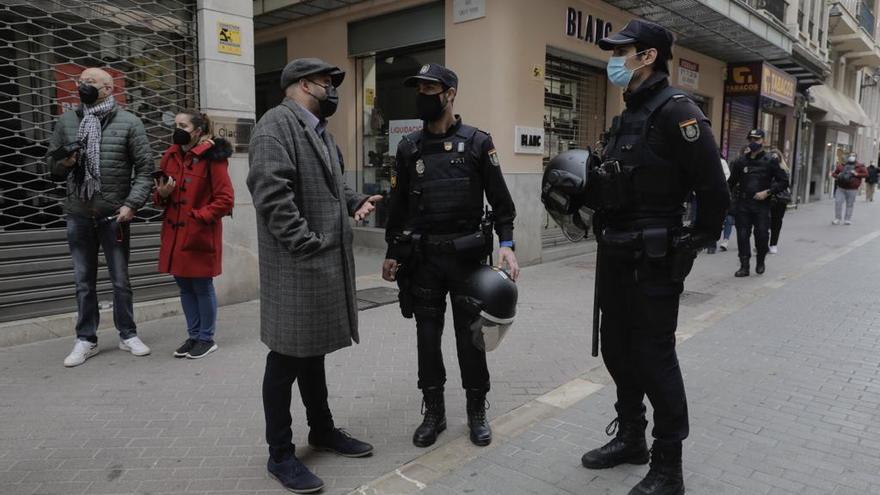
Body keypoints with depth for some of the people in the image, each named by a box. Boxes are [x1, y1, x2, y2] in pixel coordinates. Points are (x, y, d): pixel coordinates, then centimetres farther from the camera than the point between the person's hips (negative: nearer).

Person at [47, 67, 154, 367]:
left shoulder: (128, 123, -1)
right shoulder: (66, 122, 9)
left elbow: (144, 169, -3)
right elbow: (51, 164, 15)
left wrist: (132, 203, -13)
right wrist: (63, 162, -9)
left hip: (115, 215, -3)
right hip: (78, 215, 3)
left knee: (120, 280, 8)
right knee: (84, 281, 10)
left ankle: (128, 335, 22)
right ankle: (86, 340, 20)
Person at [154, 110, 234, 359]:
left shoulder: (212, 158, -11)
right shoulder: (170, 156, 10)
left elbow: (225, 199, -13)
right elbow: (162, 198, 18)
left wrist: (199, 216, -18)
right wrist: (162, 194, -4)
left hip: (200, 235, -7)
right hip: (175, 233, 7)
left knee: (202, 286, 3)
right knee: (184, 285, 13)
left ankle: (207, 339, 17)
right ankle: (193, 336, 26)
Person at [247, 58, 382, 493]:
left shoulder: (318, 129, 19)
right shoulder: (275, 125, -12)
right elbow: (272, 194, -22)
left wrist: (355, 201, 11)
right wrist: (308, 247, -23)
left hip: (327, 263, 10)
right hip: (296, 266, -9)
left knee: (313, 351, 20)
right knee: (287, 359, 1)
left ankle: (323, 430, 34)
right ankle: (280, 454, 15)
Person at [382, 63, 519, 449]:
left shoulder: (477, 142, -2)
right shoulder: (409, 148, 6)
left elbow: (500, 200, -1)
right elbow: (398, 205, 11)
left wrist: (506, 244, -13)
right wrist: (392, 253, 10)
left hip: (466, 255, -2)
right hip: (422, 257, 3)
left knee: (470, 336, 6)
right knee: (427, 336, 8)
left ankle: (477, 412, 24)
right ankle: (434, 413, 24)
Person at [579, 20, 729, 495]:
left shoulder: (675, 110, -13)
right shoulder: (628, 116, 14)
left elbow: (714, 187, -16)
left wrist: (696, 242, -7)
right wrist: (588, 183, 3)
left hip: (653, 260, -9)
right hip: (615, 255, 9)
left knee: (654, 357, 0)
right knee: (617, 348, 16)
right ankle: (630, 438, 35)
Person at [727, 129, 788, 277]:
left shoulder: (770, 160, 1)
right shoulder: (741, 161, 8)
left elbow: (784, 181, 2)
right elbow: (732, 182, 13)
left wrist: (767, 192, -10)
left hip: (762, 204, -2)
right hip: (743, 204, 2)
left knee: (762, 234, -2)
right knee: (742, 235, 0)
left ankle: (760, 262, 23)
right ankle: (744, 266, 8)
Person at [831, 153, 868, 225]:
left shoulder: (859, 166, 5)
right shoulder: (841, 165, 11)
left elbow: (866, 174, -1)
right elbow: (833, 173, 16)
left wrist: (857, 174, -14)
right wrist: (837, 176, -5)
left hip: (852, 189, -2)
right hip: (840, 188, 2)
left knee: (850, 205, 2)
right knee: (838, 202, -6)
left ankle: (847, 220, 11)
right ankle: (837, 219, 3)